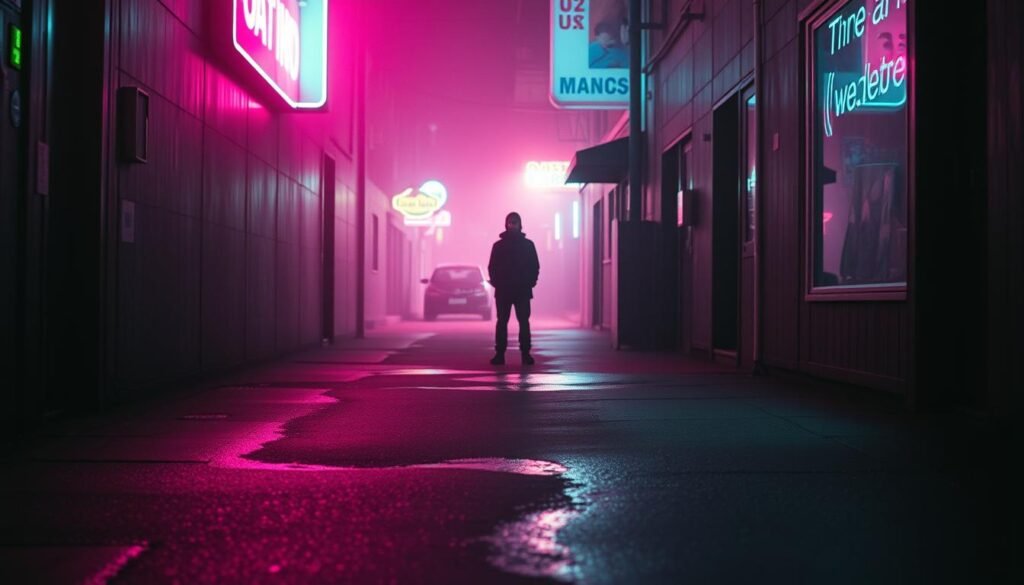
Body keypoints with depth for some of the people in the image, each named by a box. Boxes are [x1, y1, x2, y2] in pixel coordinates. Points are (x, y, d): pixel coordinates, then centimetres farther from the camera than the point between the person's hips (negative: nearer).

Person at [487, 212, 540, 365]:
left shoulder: (528, 244, 5)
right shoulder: (498, 245, 6)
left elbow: (535, 266, 5)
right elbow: (492, 267, 6)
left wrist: (530, 282, -6)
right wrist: (496, 282, -6)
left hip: (523, 290, 0)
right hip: (503, 290, 0)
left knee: (524, 322, -1)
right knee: (502, 322, 0)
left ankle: (525, 353, 1)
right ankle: (499, 354, 1)